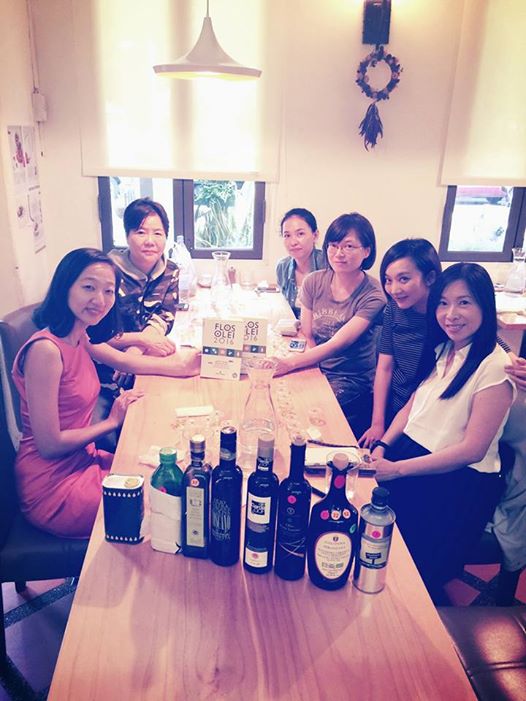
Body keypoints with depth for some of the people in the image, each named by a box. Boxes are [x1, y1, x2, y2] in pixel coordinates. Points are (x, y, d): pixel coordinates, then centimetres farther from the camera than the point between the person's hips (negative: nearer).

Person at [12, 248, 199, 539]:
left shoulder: (80, 338, 1)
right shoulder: (45, 350, -24)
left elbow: (127, 362, 15)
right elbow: (49, 445, -22)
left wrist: (181, 365, 10)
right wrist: (112, 422, -11)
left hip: (82, 460, 8)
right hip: (52, 487, -8)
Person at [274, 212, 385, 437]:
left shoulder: (373, 296, -13)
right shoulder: (314, 282, 1)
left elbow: (338, 343, -23)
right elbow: (306, 336, 3)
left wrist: (292, 362, -36)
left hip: (353, 381, -4)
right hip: (315, 370, 4)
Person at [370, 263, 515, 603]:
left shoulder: (495, 366, -12)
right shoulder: (441, 350, 12)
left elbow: (472, 449, -16)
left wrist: (398, 469, -19)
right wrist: (382, 446, -2)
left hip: (462, 482, -6)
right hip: (410, 452, 6)